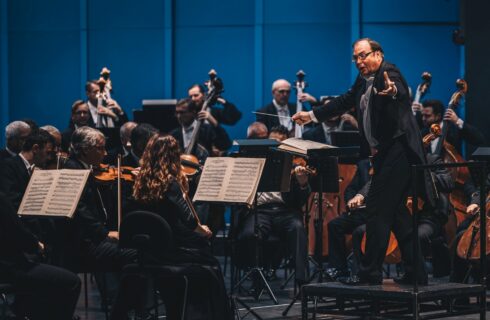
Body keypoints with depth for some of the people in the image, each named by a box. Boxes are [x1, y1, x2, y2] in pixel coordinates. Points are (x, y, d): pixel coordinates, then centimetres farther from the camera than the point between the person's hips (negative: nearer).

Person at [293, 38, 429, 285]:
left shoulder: (388, 73, -12)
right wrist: (312, 115, 32)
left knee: (377, 209, -9)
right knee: (395, 213, 12)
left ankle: (370, 272, -6)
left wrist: (392, 91, -56)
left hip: (397, 150, -10)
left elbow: (401, 92, -33)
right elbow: (344, 102, 29)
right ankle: (416, 272, 16)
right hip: (384, 153, 10)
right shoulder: (363, 80, 15)